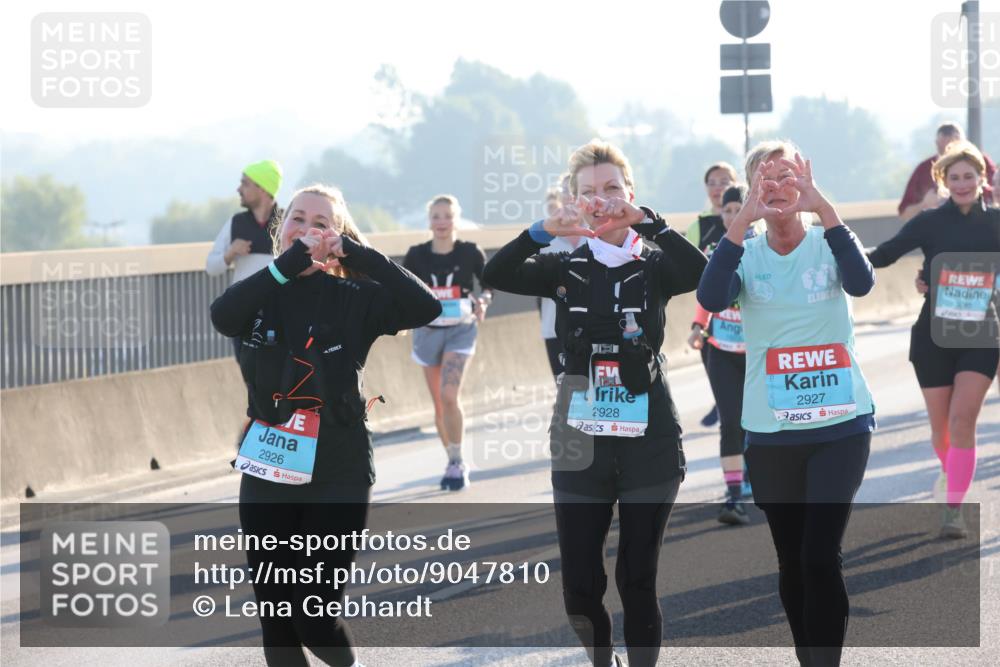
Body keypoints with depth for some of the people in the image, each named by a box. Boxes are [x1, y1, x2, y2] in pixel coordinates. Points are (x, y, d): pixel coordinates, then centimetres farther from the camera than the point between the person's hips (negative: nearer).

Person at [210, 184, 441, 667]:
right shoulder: (263, 294, 5)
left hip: (337, 478, -3)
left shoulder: (353, 298, -2)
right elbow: (223, 315, -18)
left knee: (312, 619, -5)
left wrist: (360, 254, -17)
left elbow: (425, 307, -17)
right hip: (267, 476, 3)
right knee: (276, 624, 5)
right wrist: (288, 263, -22)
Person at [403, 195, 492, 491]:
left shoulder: (470, 253, -6)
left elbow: (489, 285, 5)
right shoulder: (417, 255, -2)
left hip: (460, 330, -3)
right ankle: (454, 463, 23)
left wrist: (482, 301, -15)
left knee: (449, 395, -19)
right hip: (427, 331, 3)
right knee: (439, 402, 8)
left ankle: (457, 462, -9)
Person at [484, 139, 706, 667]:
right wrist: (544, 230, -26)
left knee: (637, 581, -1)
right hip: (580, 444, 2)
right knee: (579, 587, 2)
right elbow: (497, 275, -12)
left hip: (649, 442, -1)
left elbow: (698, 272, -20)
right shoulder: (565, 270, 5)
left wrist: (646, 222, -27)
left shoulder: (654, 266, 2)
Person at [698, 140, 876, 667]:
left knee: (820, 556, -14)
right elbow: (711, 298, -20)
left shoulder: (827, 244, -1)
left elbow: (861, 283, -23)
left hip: (842, 427, -2)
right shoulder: (747, 253, 2)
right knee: (791, 561, 10)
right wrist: (743, 219, -28)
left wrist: (823, 208, -30)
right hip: (771, 433, 2)